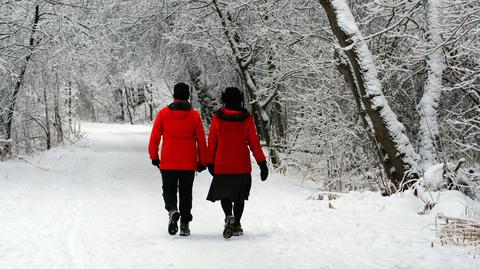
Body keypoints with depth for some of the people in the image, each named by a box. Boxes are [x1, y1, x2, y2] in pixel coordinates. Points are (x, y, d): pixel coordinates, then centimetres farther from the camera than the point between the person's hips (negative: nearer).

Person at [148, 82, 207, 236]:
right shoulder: (194, 115, -1)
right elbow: (201, 141, 2)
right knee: (186, 193, 11)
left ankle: (172, 211, -16)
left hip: (168, 163, -1)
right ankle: (185, 224, 10)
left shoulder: (163, 113, -2)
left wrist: (154, 157, 13)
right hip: (189, 163, 1)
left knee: (169, 189, 12)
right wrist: (202, 162, 11)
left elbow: (154, 138, 1)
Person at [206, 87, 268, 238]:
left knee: (224, 194, 12)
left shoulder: (217, 118, -4)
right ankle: (236, 225, 17)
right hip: (242, 166, 1)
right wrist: (262, 163, 0)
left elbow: (212, 143, 2)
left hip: (222, 166, -1)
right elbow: (254, 143, -4)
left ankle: (229, 216, -15)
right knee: (239, 197, 17)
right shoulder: (247, 119, -4)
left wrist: (210, 163, 13)